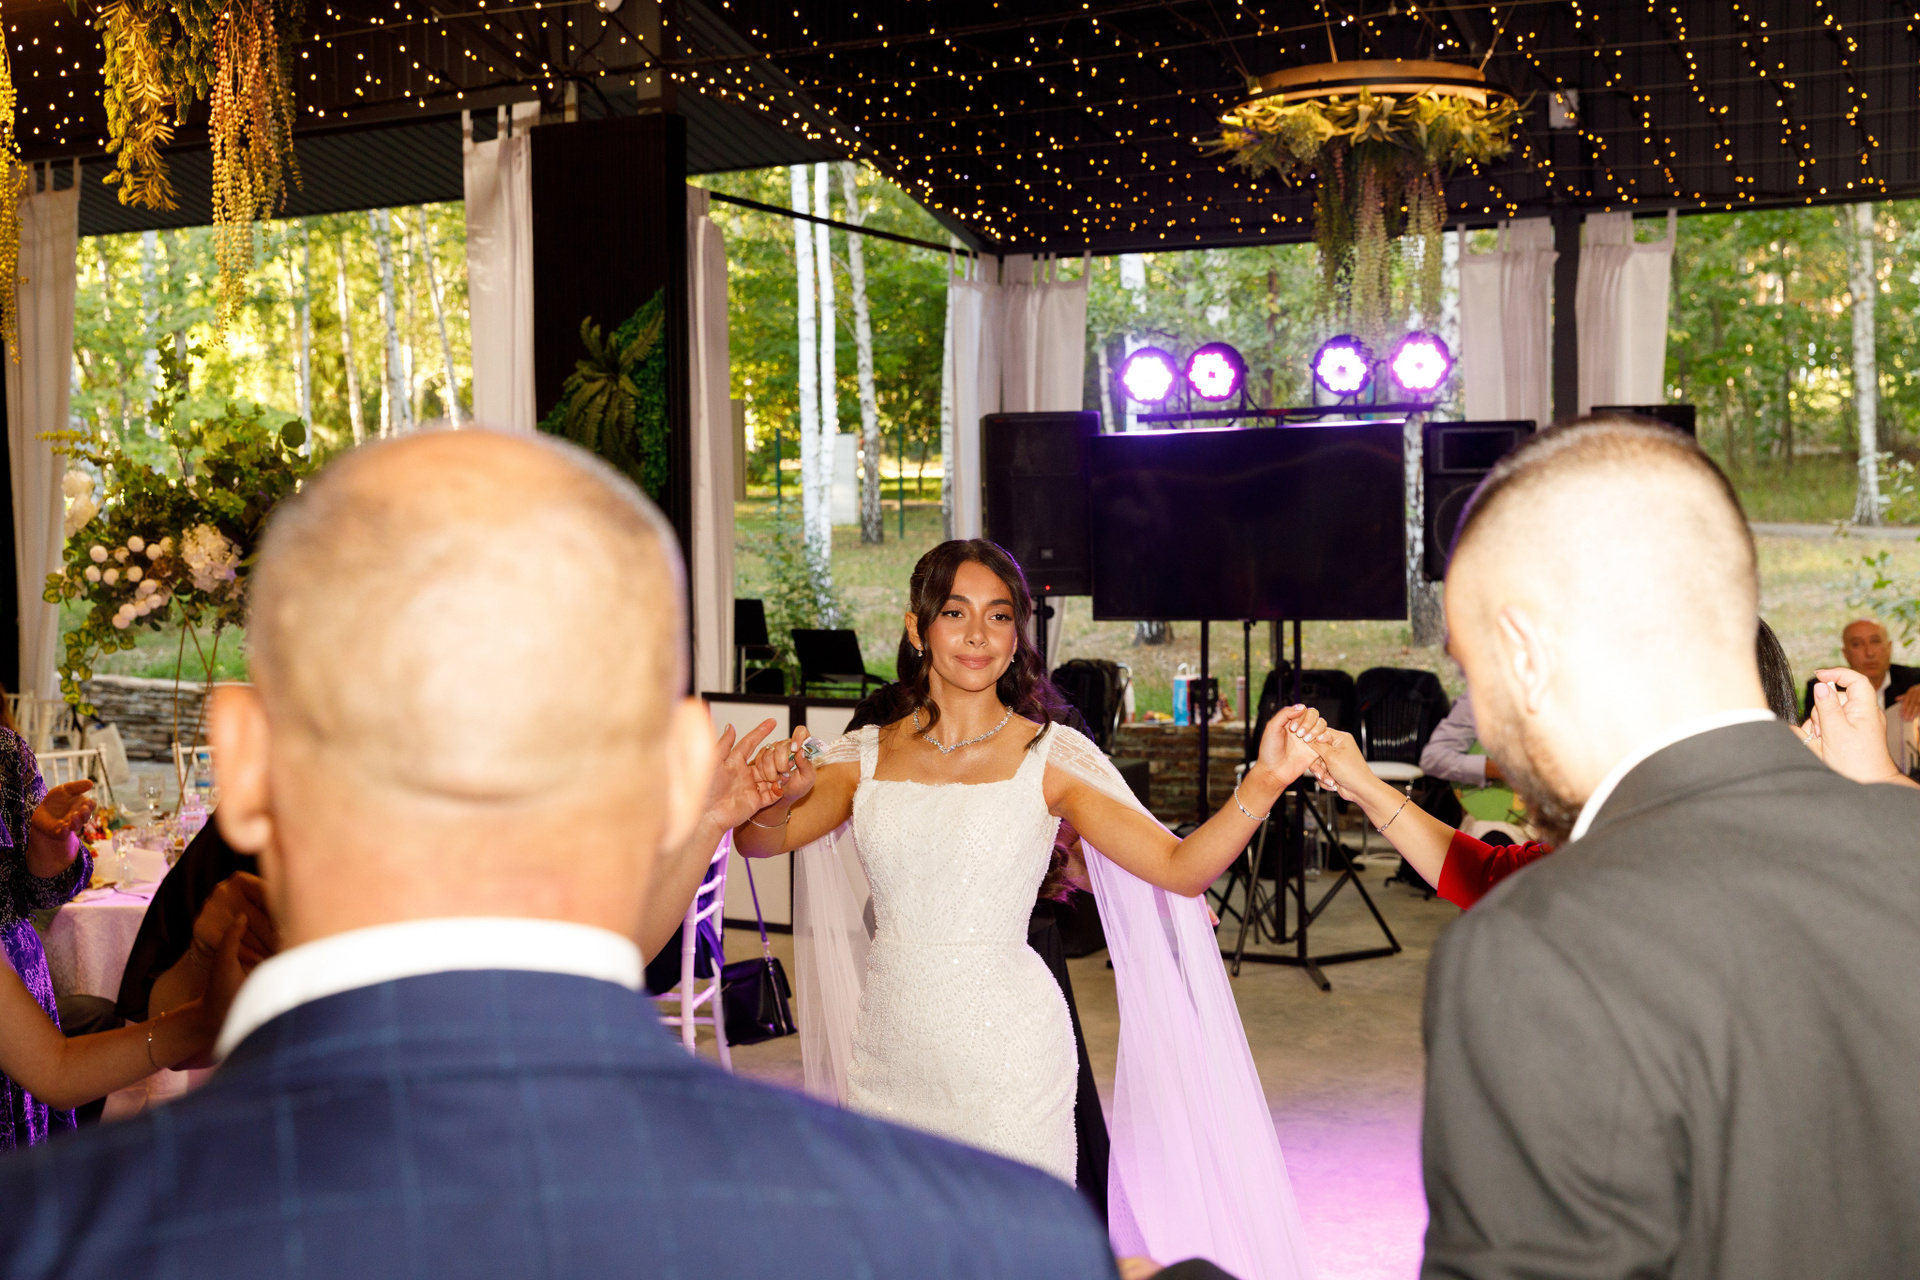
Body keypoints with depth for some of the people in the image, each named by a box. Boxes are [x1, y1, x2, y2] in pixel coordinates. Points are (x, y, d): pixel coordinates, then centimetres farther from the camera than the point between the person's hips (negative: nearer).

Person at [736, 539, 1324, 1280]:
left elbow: (1181, 869, -12)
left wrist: (1263, 785, -27)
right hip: (885, 1047, 3)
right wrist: (781, 794, -25)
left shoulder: (1050, 756, -5)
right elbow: (758, 841, -4)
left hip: (1004, 1052, -3)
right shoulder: (868, 756, 4)